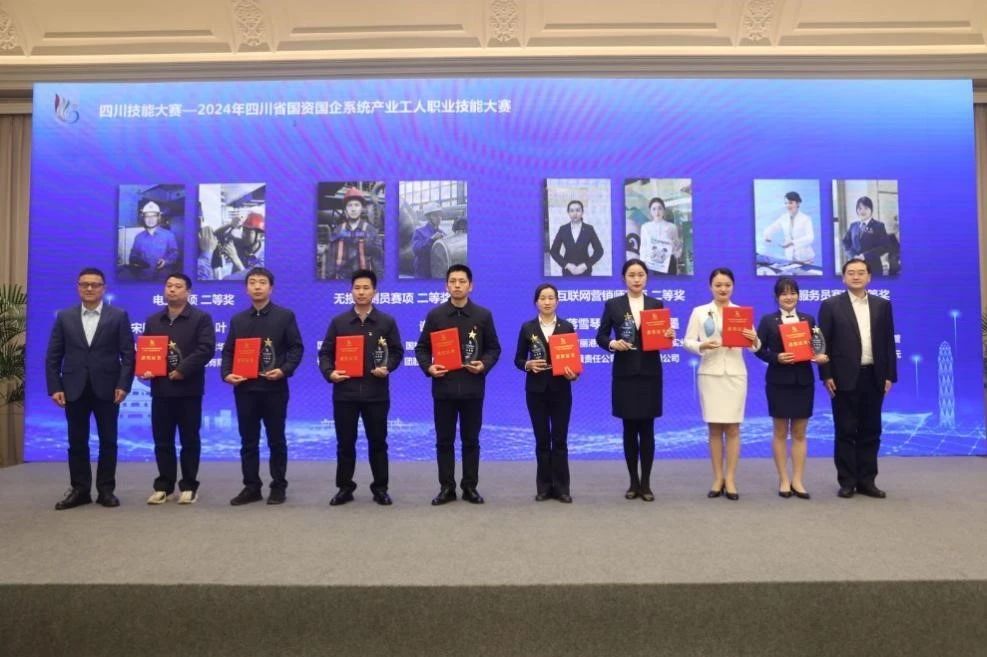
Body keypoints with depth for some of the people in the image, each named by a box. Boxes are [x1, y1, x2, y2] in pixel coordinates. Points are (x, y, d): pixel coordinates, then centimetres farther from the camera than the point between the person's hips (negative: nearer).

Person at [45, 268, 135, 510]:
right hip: (74, 389, 2)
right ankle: (80, 490, 17)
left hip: (107, 388, -2)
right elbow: (53, 356, 5)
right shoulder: (64, 316, 7)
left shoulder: (119, 316, 1)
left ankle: (106, 490, 14)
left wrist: (123, 385, -12)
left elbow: (128, 354, -3)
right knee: (77, 442, 8)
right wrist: (54, 387, -4)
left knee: (108, 441, 4)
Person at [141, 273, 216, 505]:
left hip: (188, 388, -4)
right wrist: (144, 369, -6)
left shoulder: (201, 318, -1)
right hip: (160, 388, 4)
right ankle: (164, 485, 18)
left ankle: (189, 486, 13)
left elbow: (206, 349, -12)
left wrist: (182, 370, -19)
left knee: (189, 439, 4)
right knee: (162, 440, 8)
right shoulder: (153, 321, 15)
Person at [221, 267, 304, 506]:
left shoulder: (285, 316, 2)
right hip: (244, 388, 3)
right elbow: (228, 351, 12)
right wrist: (227, 374, -5)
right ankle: (251, 487, 17)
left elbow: (296, 348, -2)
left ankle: (278, 487, 14)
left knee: (276, 440, 5)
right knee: (248, 441, 8)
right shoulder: (237, 320, 13)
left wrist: (284, 370, -17)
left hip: (274, 388, -3)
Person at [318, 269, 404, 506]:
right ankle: (344, 488, 19)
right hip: (344, 392, 1)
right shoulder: (338, 321, 6)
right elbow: (325, 352, 7)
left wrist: (387, 368, -13)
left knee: (378, 442, 7)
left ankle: (380, 488, 18)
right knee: (345, 442, 7)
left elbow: (397, 352, 6)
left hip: (376, 392, -1)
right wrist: (329, 372, -11)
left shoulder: (387, 322, 4)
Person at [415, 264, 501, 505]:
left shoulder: (483, 315, 3)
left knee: (471, 440, 8)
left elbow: (494, 348, 7)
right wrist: (428, 367, -11)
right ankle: (446, 488, 16)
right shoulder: (435, 315, 3)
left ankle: (470, 487, 19)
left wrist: (484, 365, -12)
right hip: (443, 388, 0)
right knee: (444, 441, 6)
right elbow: (421, 348, 6)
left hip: (472, 388, 0)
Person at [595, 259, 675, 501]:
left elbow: (663, 338, 7)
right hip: (624, 374, 0)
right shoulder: (613, 305, 3)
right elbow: (601, 337, 3)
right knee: (629, 429, 6)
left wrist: (669, 336, -14)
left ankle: (646, 483, 12)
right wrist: (613, 343, -16)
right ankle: (633, 482, 17)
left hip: (650, 373, 1)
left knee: (647, 429, 3)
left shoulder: (657, 304, 7)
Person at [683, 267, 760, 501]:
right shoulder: (699, 312, 5)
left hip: (735, 374, 0)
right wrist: (702, 346, -20)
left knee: (732, 428, 2)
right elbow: (687, 341, 0)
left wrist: (755, 340, -22)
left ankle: (730, 480, 9)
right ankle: (718, 478, 14)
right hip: (709, 374, 0)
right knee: (714, 428, 4)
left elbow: (753, 347, 0)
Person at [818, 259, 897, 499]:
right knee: (845, 431, 2)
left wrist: (889, 375, 3)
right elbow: (824, 343, -2)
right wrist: (826, 375, -9)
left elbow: (888, 342, 9)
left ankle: (866, 480, 16)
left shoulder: (882, 305, 10)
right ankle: (847, 481, 9)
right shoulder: (831, 305, 0)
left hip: (874, 377, 3)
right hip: (845, 378, -3)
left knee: (870, 431, 7)